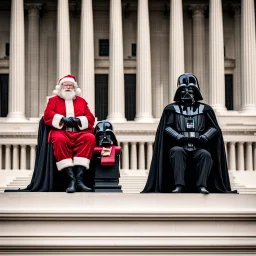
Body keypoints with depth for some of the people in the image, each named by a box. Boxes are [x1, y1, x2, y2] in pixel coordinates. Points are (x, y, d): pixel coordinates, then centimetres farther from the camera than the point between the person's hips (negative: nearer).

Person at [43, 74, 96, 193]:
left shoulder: (81, 101, 24)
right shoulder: (53, 100, 20)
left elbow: (90, 118, 13)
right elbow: (47, 115, 4)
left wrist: (78, 120, -7)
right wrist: (63, 119, -11)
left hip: (79, 132, 2)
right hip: (61, 131, -2)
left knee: (90, 138, -31)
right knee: (60, 140, -38)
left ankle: (79, 178, -37)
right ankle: (71, 178, -42)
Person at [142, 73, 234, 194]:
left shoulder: (204, 109, 16)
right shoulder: (172, 108, 14)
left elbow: (214, 128, 9)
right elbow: (167, 127, 3)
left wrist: (204, 137, -11)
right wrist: (179, 137, -17)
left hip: (198, 148, 1)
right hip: (179, 146, -1)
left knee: (206, 155, -32)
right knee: (177, 152, -35)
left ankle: (201, 186, -38)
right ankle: (179, 186, -42)